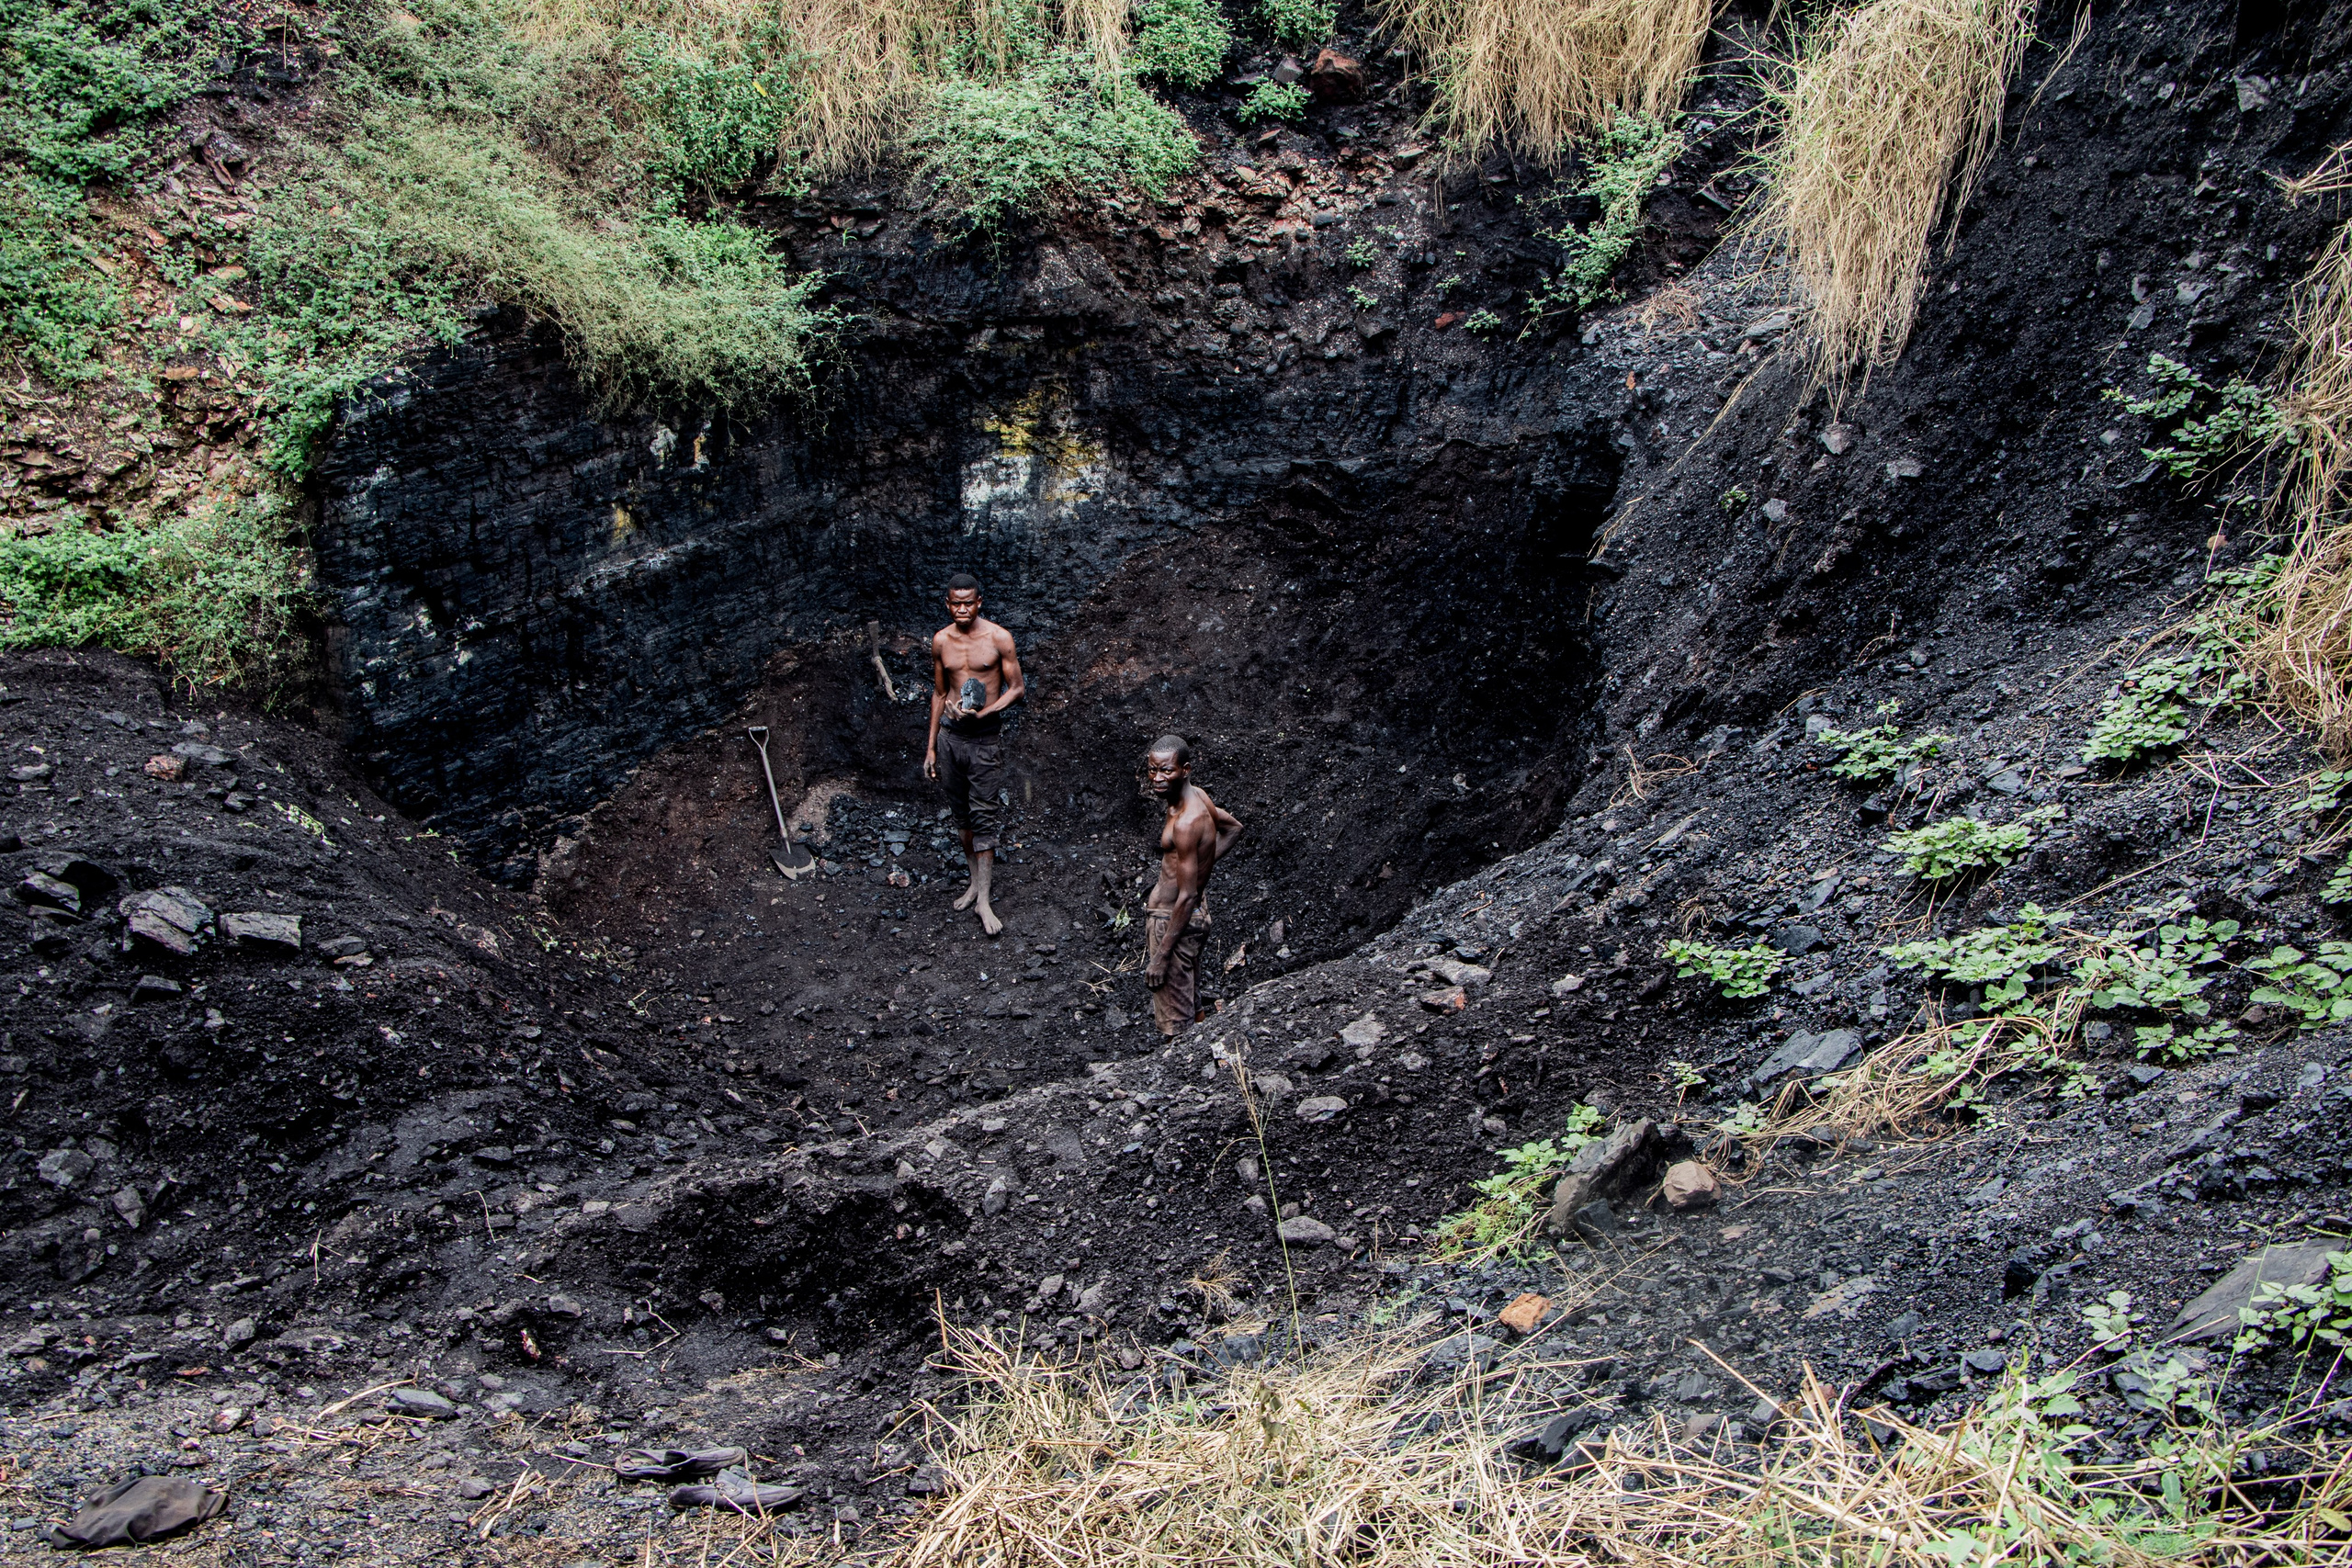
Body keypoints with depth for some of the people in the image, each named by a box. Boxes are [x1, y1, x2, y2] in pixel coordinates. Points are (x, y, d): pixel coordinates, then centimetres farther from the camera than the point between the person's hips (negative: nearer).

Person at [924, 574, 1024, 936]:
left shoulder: (999, 638, -9)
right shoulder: (941, 641, 4)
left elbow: (1016, 689, -6)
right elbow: (939, 694, 12)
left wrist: (981, 714, -21)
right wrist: (931, 746, 12)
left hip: (986, 738, -4)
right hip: (951, 736, 4)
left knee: (983, 816, -4)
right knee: (961, 813, 13)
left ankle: (984, 900, -2)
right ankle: (975, 880, 29)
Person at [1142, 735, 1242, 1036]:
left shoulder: (1186, 823, -30)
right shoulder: (1196, 794, -3)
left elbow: (1187, 897, -27)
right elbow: (1233, 826, 18)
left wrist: (1161, 956, -22)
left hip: (1174, 919, -10)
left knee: (1175, 1021, 3)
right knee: (1190, 1003, 26)